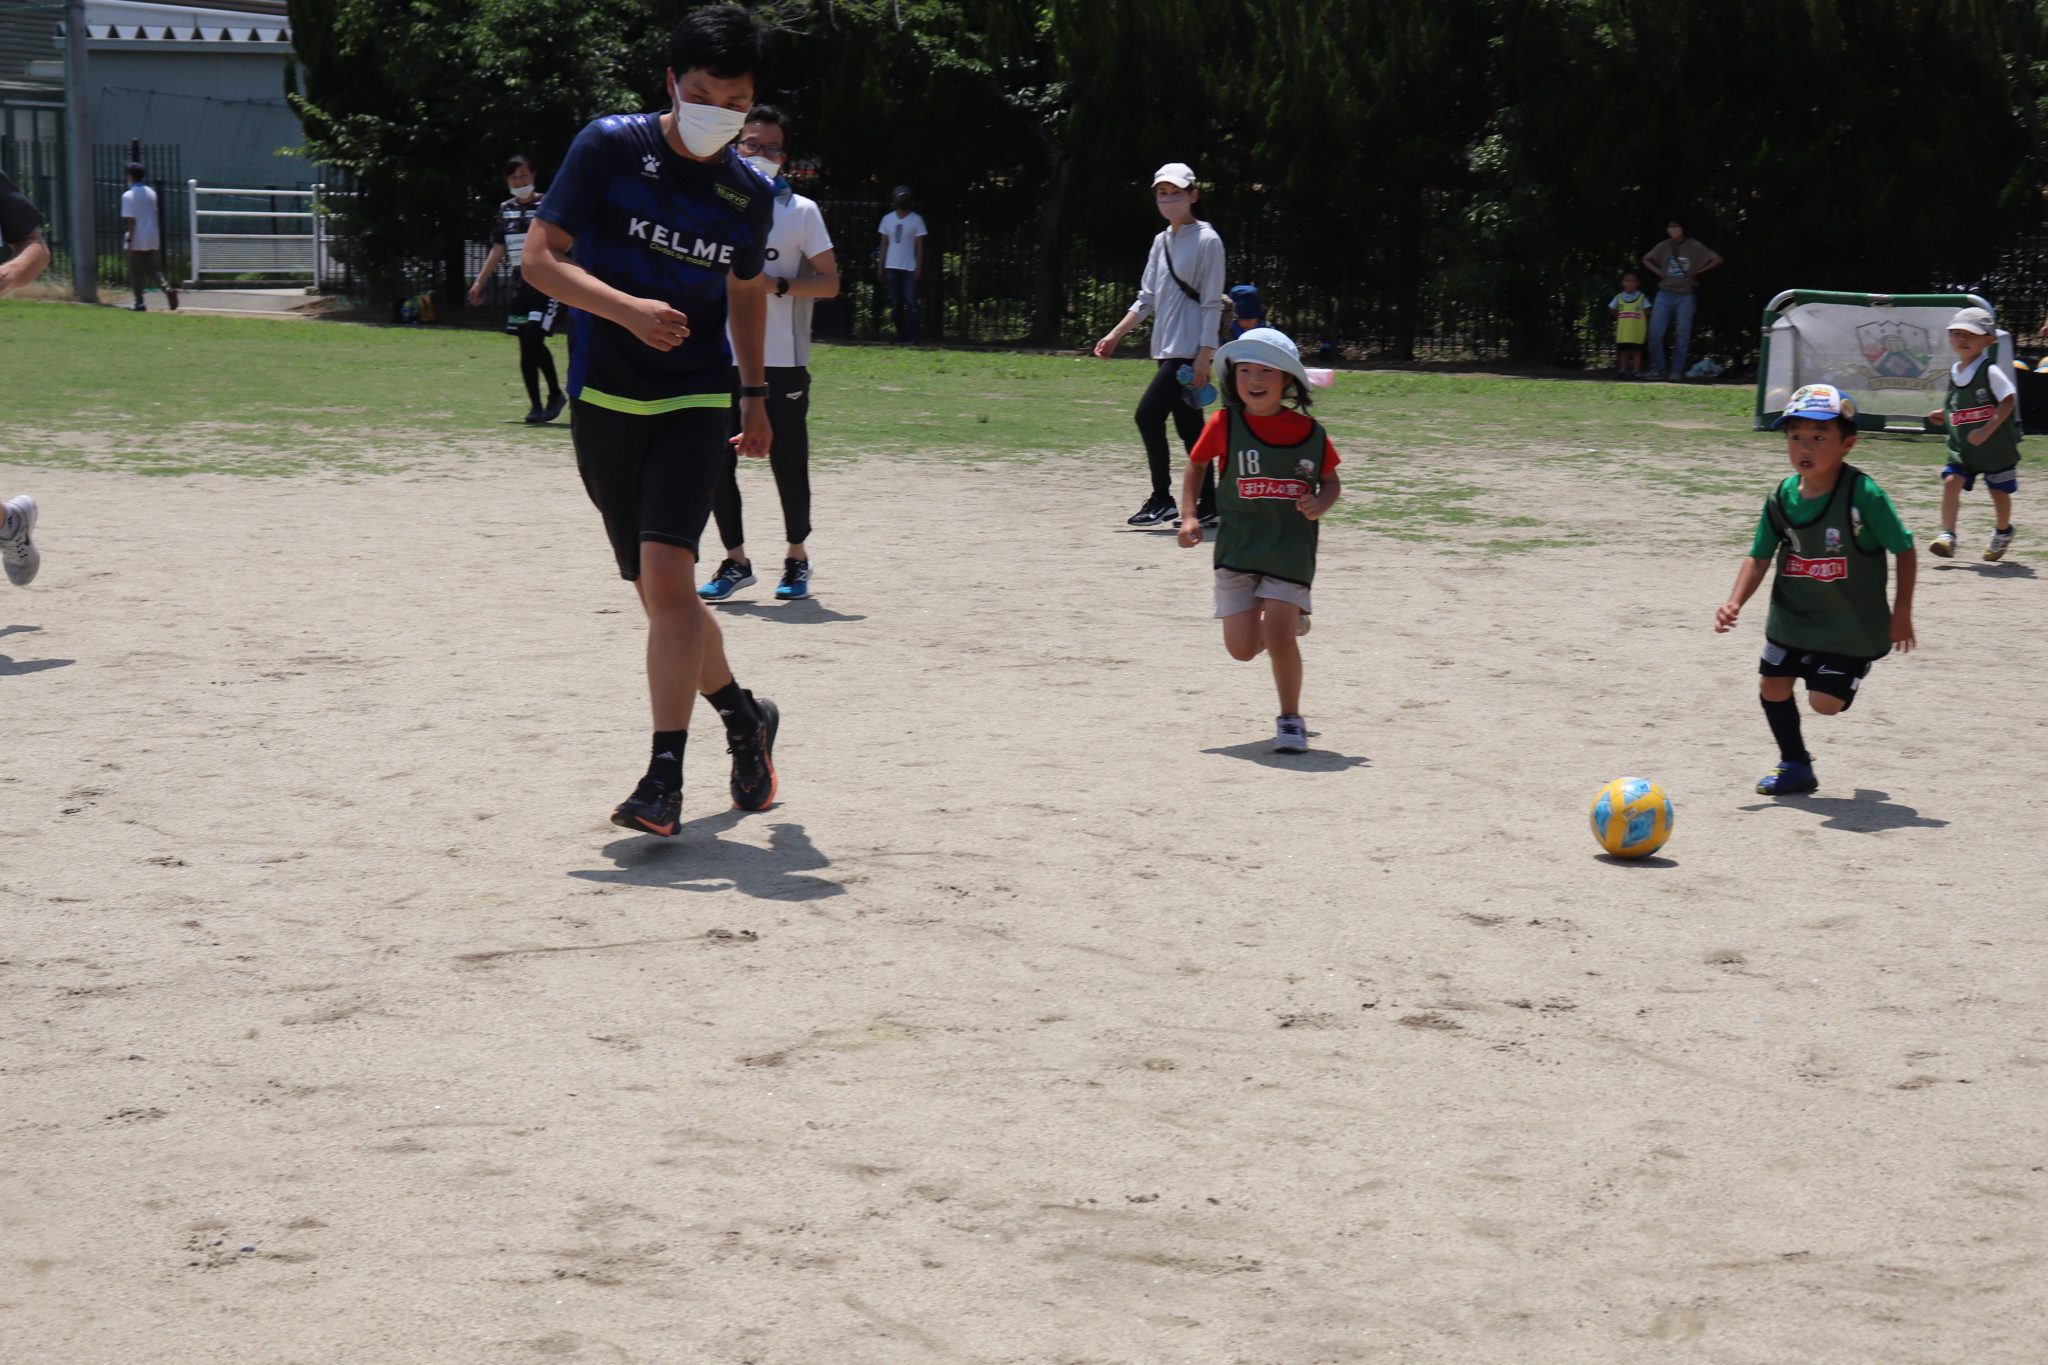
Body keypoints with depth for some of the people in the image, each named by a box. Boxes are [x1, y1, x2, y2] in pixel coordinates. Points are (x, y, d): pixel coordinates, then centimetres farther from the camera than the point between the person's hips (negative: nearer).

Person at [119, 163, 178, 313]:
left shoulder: (128, 196, -13)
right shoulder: (151, 193, 8)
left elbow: (130, 220, -17)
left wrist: (129, 240, -16)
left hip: (137, 240, -6)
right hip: (152, 239, 6)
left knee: (136, 273, 5)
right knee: (152, 270, 12)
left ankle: (139, 303, 5)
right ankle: (168, 289, -11)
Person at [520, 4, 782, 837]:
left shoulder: (750, 196, 3)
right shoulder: (609, 149, -6)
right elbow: (540, 256, -9)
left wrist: (756, 395, 21)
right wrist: (627, 309, -23)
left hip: (695, 402, 0)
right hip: (603, 400, 0)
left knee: (666, 573, -18)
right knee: (656, 590, 8)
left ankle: (665, 778, -16)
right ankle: (743, 718, 32)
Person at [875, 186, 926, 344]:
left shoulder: (916, 219, 0)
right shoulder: (887, 219, 10)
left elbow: (920, 246, -2)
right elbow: (884, 244, 11)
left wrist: (919, 268, -10)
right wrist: (880, 266, 4)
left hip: (909, 268, -3)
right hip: (891, 267, 3)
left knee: (910, 303, -10)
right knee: (896, 304, 5)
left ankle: (912, 337, -13)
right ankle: (901, 336, 9)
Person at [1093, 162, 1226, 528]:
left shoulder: (1207, 241, -7)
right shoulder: (1161, 241, 15)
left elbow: (1212, 305, -11)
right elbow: (1147, 299, 20)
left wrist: (1204, 356, -17)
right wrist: (1115, 335, 14)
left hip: (1190, 349, -8)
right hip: (1166, 347, 8)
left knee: (1148, 414, -14)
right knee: (1188, 427, 8)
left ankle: (1161, 499, -6)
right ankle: (1207, 506, 12)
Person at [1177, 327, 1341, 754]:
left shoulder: (1309, 431, -3)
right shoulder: (1225, 425, -4)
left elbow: (1331, 481, 10)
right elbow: (1197, 465, 11)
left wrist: (1320, 505, -12)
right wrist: (1189, 517, 1)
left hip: (1291, 549, -2)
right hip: (1236, 547, 2)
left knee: (1278, 635, -15)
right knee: (1242, 648, 1)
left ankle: (1290, 720, 6)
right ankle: (1290, 619, 36)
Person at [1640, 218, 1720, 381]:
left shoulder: (1694, 247, -2)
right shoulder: (1664, 246, 5)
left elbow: (1716, 259, 3)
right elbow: (1646, 259, 21)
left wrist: (1697, 272, -1)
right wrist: (1659, 273, 7)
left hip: (1685, 295, -2)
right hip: (1665, 294, 2)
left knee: (1682, 334, 0)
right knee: (1655, 332, -7)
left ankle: (1676, 372, 5)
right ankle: (1657, 369, 1)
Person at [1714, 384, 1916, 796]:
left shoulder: (1864, 495, -21)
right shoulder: (1782, 497, -6)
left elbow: (1904, 549, -13)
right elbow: (1759, 558, 0)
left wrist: (1902, 612, -9)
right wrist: (1734, 602, -14)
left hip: (1851, 623, -5)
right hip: (1792, 618, 5)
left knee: (1825, 701, -9)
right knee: (1772, 684, 9)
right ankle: (1795, 766, 28)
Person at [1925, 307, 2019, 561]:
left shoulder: (1990, 371, -16)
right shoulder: (1954, 372, 5)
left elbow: (2008, 400, -20)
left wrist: (1986, 430, -26)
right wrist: (1945, 414, 6)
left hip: (1996, 444, -5)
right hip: (1962, 445, 5)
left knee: (1999, 491, 10)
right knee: (1951, 481, -15)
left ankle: (2002, 532, 36)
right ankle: (1947, 536, -15)